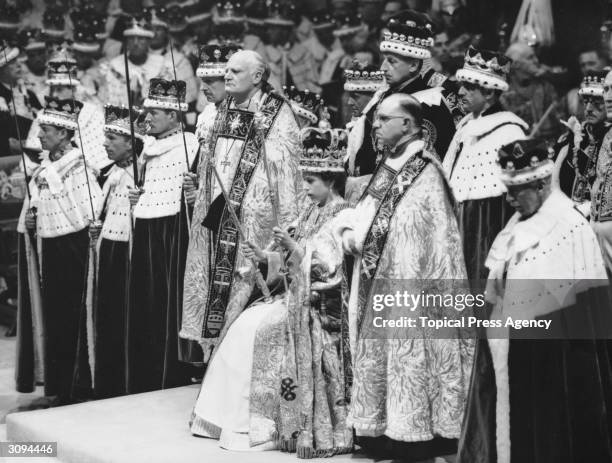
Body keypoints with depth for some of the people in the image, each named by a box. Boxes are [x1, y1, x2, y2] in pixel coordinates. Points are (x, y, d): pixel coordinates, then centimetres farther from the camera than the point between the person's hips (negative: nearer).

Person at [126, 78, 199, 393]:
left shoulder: (189, 145, -8)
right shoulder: (148, 149, 16)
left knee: (169, 307, -5)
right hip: (144, 235, 8)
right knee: (143, 306, 10)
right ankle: (143, 384, 19)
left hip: (172, 233, -8)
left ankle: (172, 384, 3)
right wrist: (134, 196, 9)